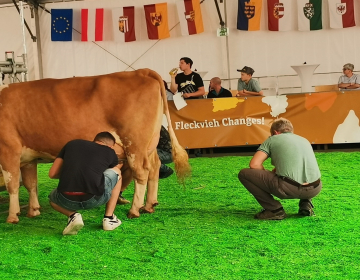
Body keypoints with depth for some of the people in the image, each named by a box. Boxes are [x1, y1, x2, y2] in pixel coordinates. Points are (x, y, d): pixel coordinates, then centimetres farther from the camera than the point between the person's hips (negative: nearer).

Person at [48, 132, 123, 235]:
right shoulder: (109, 152, 16)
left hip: (67, 201, 1)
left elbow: (52, 174, 16)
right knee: (116, 172, 28)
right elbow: (117, 166, 40)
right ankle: (109, 218, 25)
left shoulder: (72, 144, 19)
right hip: (94, 199, -1)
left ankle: (73, 216, 8)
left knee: (53, 198, 40)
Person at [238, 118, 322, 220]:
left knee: (244, 174, 9)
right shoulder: (304, 140, 29)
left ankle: (274, 209, 6)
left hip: (289, 188, -6)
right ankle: (305, 203, 16)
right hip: (314, 190, 6)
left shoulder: (272, 139, 15)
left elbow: (254, 164, 4)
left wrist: (268, 180, 21)